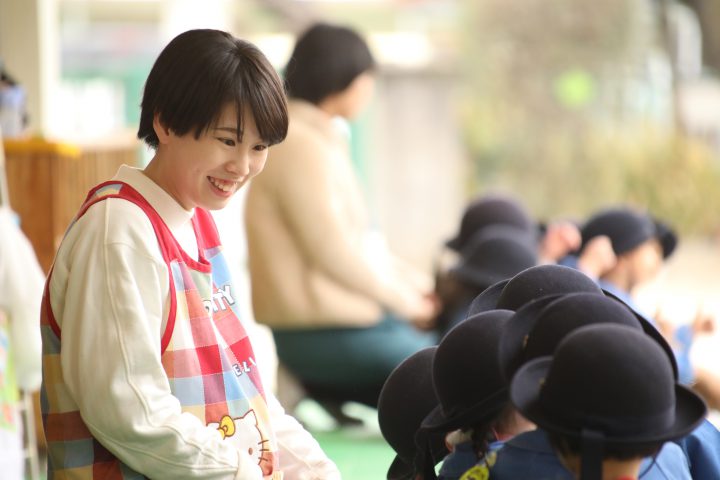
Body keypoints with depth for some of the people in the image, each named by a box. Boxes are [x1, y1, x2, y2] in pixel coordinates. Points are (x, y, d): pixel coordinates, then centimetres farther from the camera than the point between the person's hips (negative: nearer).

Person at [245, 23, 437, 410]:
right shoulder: (302, 146, -16)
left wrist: (419, 283, 12)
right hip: (328, 334, -10)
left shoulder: (322, 141, 16)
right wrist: (406, 300, -9)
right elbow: (333, 252, -20)